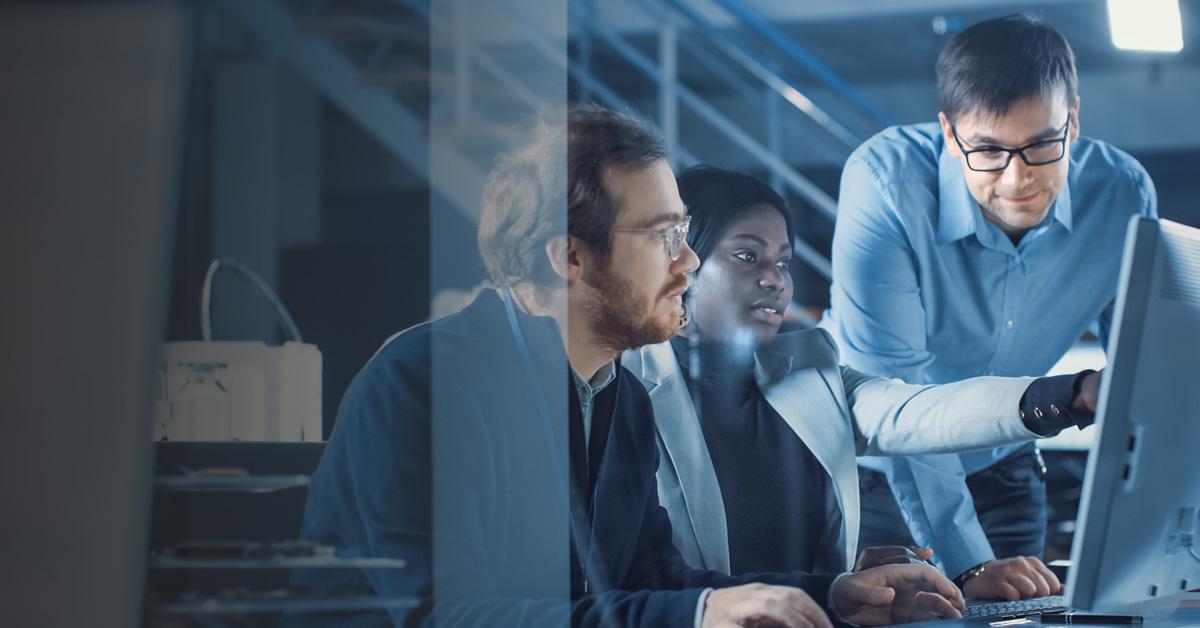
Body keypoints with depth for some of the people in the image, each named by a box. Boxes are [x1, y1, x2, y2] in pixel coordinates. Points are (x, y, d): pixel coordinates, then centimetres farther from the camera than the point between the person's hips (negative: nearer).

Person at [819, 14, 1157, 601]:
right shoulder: (886, 181, -29)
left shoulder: (1122, 195, -17)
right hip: (870, 467, -3)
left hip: (1001, 469, 3)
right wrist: (968, 563, -37)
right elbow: (890, 390, -31)